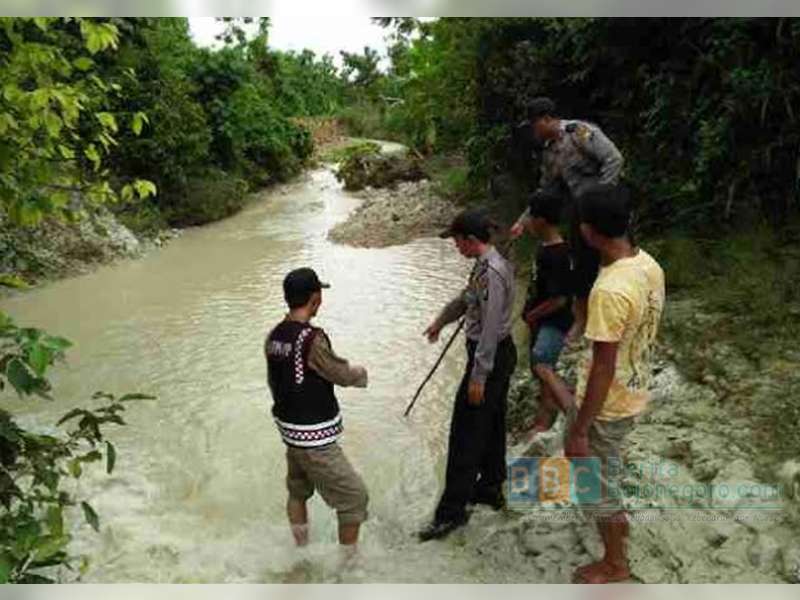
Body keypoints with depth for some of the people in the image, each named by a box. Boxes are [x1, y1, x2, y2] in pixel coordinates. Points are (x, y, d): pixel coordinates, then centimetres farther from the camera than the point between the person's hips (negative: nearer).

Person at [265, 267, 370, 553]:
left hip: (289, 431, 9)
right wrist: (361, 372, 5)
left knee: (297, 491, 25)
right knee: (354, 498, 6)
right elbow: (342, 375, -15)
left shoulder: (273, 337, -1)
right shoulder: (311, 339, -26)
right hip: (316, 442, -9)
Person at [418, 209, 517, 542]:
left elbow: (490, 330, -25)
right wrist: (440, 321, 39)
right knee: (491, 425, 21)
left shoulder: (491, 273, -23)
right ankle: (491, 488, 36)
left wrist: (478, 377, -22)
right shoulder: (486, 265, 8)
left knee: (466, 435, -3)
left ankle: (452, 511, 6)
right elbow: (466, 299, 25)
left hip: (490, 356, -10)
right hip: (502, 353, 10)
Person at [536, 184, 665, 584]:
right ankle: (615, 517, 51)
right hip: (633, 391, 8)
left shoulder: (610, 291, -34)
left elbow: (603, 370, -29)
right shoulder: (649, 265, -5)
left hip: (609, 404, -8)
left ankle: (614, 564, 37)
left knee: (596, 483, 14)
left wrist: (580, 431, -19)